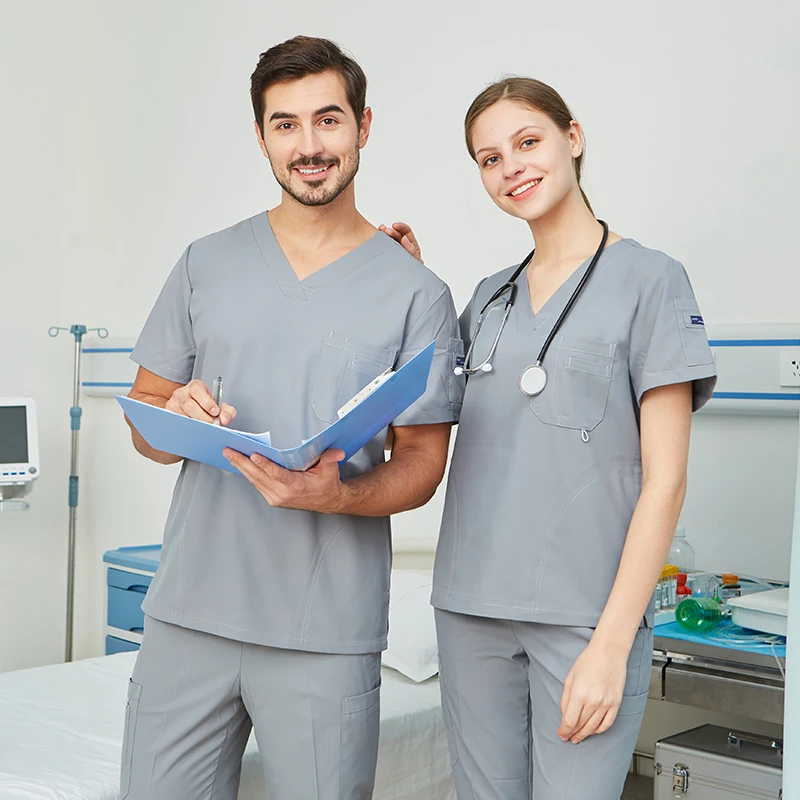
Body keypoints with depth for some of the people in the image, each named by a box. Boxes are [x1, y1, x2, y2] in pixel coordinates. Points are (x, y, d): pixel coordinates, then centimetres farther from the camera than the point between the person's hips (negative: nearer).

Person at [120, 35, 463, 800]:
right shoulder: (206, 264, 9)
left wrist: (336, 494, -19)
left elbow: (422, 463, 1)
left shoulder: (416, 292, 1)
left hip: (326, 634, -2)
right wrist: (175, 418, -12)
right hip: (188, 615, 3)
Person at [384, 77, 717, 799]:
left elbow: (665, 480, -8)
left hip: (587, 616, -5)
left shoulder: (649, 279, -3)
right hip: (473, 607, 5)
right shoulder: (490, 298, 13)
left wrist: (612, 643, -15)